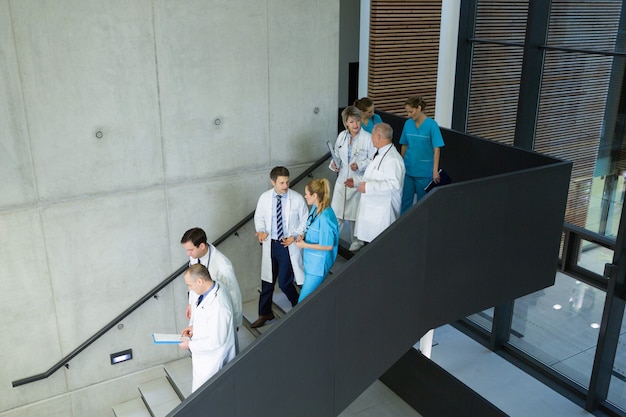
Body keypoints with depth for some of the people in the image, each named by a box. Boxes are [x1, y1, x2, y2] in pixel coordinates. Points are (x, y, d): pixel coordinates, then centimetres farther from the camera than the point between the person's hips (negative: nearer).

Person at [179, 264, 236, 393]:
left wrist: (190, 344, -17)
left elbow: (216, 341, -28)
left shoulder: (218, 305, -36)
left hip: (211, 360, -9)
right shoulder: (210, 289, -7)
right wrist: (194, 326, 0)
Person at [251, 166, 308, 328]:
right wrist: (261, 230, -10)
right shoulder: (264, 198, -5)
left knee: (284, 282, -2)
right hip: (270, 244, 3)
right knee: (267, 281, 14)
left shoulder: (297, 198, -12)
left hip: (289, 245, -3)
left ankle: (298, 307, 28)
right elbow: (259, 217, 9)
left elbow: (305, 221, -3)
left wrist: (294, 236, -16)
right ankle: (265, 314, 33)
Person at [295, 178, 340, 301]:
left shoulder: (325, 217, -29)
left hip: (318, 264, -9)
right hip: (310, 259, 9)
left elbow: (328, 246, -22)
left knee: (304, 300, -1)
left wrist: (305, 245, -15)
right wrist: (303, 237, -1)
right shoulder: (315, 208, -2)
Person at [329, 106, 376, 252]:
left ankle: (356, 241, 30)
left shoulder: (368, 138, -13)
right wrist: (334, 164, -4)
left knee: (356, 214, 10)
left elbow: (373, 160, -10)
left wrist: (359, 165, -24)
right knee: (336, 211, 5)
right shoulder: (341, 136, 3)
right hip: (342, 179, 4)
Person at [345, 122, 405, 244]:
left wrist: (368, 187, -25)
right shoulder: (379, 154, 17)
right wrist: (356, 181, 18)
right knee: (369, 242, 15)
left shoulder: (392, 159, -20)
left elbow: (394, 183, -29)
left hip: (383, 212, -11)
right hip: (371, 207, 11)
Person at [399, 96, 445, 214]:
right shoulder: (408, 123, 1)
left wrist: (435, 170, -17)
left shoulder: (431, 124, -12)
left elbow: (436, 149, -13)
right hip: (408, 169, 4)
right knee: (405, 201, 7)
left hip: (424, 171, -3)